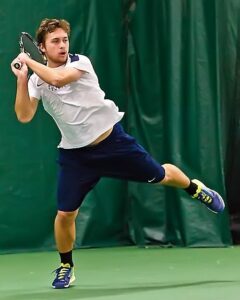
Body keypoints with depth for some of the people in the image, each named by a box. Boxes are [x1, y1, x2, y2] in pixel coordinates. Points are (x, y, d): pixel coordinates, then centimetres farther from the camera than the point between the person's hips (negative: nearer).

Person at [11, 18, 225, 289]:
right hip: (76, 154, 2)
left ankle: (195, 188, 44)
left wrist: (28, 61, -20)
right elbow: (24, 116, -16)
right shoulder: (36, 80, -3)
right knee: (65, 214, -5)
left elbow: (59, 78, -31)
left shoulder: (80, 62, -11)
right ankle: (66, 266, 18)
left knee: (159, 175, 10)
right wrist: (21, 79, -23)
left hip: (112, 140, -1)